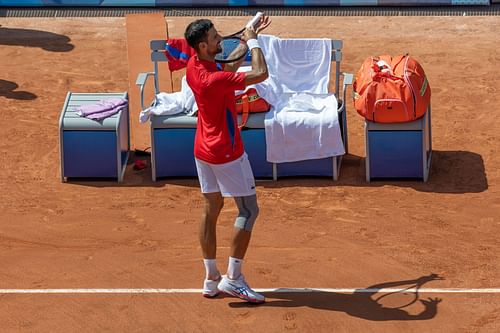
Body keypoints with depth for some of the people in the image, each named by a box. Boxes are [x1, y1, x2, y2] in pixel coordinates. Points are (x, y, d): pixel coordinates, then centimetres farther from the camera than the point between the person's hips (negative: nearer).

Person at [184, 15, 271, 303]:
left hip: (203, 150, 9)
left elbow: (229, 67, 16)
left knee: (212, 209, 12)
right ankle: (233, 278, 0)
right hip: (227, 153, -9)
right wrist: (253, 41, -17)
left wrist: (248, 38, 7)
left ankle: (212, 279, 16)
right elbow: (261, 74, -32)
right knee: (249, 210, 1)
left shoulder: (194, 66, -3)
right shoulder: (214, 79, -30)